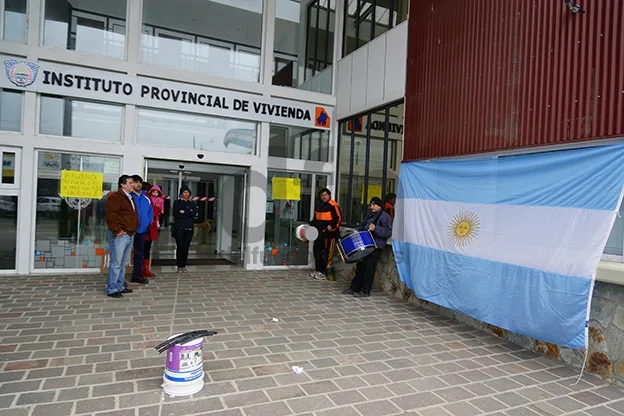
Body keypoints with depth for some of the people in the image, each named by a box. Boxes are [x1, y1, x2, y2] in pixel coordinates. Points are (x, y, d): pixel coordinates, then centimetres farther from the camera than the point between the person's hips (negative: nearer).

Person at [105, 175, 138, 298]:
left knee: (123, 263, 14)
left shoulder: (130, 197, 19)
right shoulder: (115, 197, -10)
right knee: (116, 263, -5)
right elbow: (110, 215, -18)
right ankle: (112, 289, 2)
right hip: (120, 235, -9)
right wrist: (117, 230, -19)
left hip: (130, 235, 9)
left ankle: (120, 286, 23)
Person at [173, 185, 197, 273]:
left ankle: (184, 266, 8)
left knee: (186, 247, 1)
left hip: (189, 228, 2)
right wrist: (188, 214, -8)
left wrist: (184, 212, -10)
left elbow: (195, 213, -5)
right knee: (180, 247, -4)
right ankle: (179, 266, 2)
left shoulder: (192, 203, 14)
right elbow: (175, 213, -10)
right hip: (179, 228, -2)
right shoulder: (177, 203, 6)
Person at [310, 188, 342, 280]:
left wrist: (332, 226, -25)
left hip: (329, 233, -8)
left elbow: (338, 218, -13)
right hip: (319, 232, 8)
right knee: (317, 250, 12)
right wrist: (311, 225, 13)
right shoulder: (318, 205, 16)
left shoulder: (333, 205, -9)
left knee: (327, 252, -4)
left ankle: (324, 272, 3)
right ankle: (318, 270, 24)